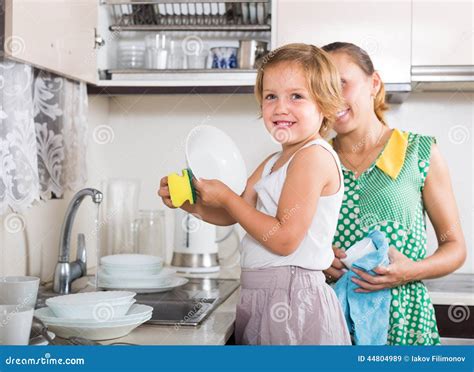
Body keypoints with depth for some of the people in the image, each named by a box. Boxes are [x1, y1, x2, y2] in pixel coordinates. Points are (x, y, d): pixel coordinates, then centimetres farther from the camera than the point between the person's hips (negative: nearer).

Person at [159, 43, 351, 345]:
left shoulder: (314, 156, -16)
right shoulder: (273, 163, 14)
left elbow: (285, 238, -22)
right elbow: (231, 215, 17)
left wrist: (227, 198, -14)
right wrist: (189, 202, 0)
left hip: (292, 301, -9)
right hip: (260, 298, 9)